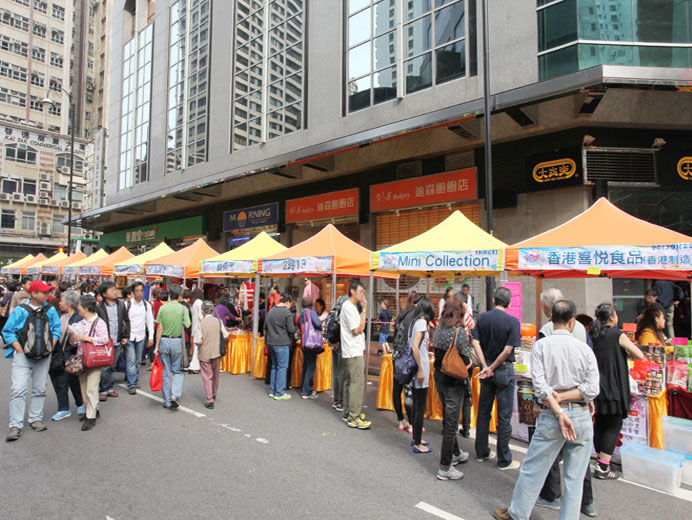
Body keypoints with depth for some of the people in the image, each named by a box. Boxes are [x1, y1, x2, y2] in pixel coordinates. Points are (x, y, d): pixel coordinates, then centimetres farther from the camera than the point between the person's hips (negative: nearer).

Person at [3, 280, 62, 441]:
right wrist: (19, 349, -9)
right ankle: (15, 425, 1)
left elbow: (56, 329, 11)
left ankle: (35, 419, 23)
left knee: (40, 389, 10)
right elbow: (7, 331, -1)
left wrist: (51, 347, 1)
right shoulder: (20, 310, -5)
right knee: (18, 389, -7)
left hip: (44, 356, 3)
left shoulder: (50, 310, 4)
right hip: (23, 356, -3)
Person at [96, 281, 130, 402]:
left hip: (117, 342, 4)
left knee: (113, 367, 13)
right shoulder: (99, 307, -8)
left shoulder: (121, 305, 6)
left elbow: (126, 321, 13)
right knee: (104, 368, -3)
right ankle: (103, 390, 10)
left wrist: (126, 336, 8)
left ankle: (110, 388, 24)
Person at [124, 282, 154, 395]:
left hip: (141, 336, 3)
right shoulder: (127, 304, -4)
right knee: (131, 361, -7)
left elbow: (150, 321, 8)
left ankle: (135, 379, 27)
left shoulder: (146, 305, 4)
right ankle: (131, 385, -3)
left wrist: (151, 337, 6)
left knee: (138, 361, 12)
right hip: (129, 336, -3)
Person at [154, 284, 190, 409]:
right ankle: (175, 395, -7)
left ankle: (167, 402, 17)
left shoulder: (163, 308, -2)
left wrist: (157, 346, 2)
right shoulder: (183, 308, -7)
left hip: (164, 341, 2)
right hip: (177, 342, -2)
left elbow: (160, 328, -2)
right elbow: (187, 325, -10)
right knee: (177, 371, 12)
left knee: (166, 372, 10)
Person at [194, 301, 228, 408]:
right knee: (215, 375, 19)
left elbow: (198, 341, -17)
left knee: (207, 376, 4)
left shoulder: (201, 323, -13)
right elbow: (225, 336, -5)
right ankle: (214, 395, 35)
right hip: (217, 352, 3)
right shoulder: (218, 321, -5)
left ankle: (210, 400, 1)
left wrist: (198, 346, 5)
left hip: (204, 353, -3)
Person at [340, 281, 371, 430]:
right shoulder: (348, 307, -15)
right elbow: (357, 330, -18)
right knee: (357, 384, -7)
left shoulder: (351, 306, 16)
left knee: (350, 382, 15)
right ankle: (354, 419, -2)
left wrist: (363, 310, 11)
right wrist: (364, 311, -14)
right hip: (353, 352, -11)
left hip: (352, 351, 11)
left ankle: (348, 414, 24)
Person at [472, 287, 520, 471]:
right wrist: (493, 368, -10)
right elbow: (508, 350, -18)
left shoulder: (482, 318, 0)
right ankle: (504, 460, 15)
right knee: (504, 416, 5)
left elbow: (475, 342, -6)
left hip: (486, 368, 5)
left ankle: (482, 452, 27)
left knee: (483, 412, 15)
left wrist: (486, 366, -6)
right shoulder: (512, 321, -13)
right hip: (504, 370, -4)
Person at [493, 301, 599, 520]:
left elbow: (540, 385, -14)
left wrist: (559, 413, -12)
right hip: (582, 417, 2)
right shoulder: (585, 349, -1)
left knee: (532, 469, 12)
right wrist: (563, 397, -5)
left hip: (551, 416, -1)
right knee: (574, 477, 13)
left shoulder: (541, 345, -6)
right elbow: (592, 389, -6)